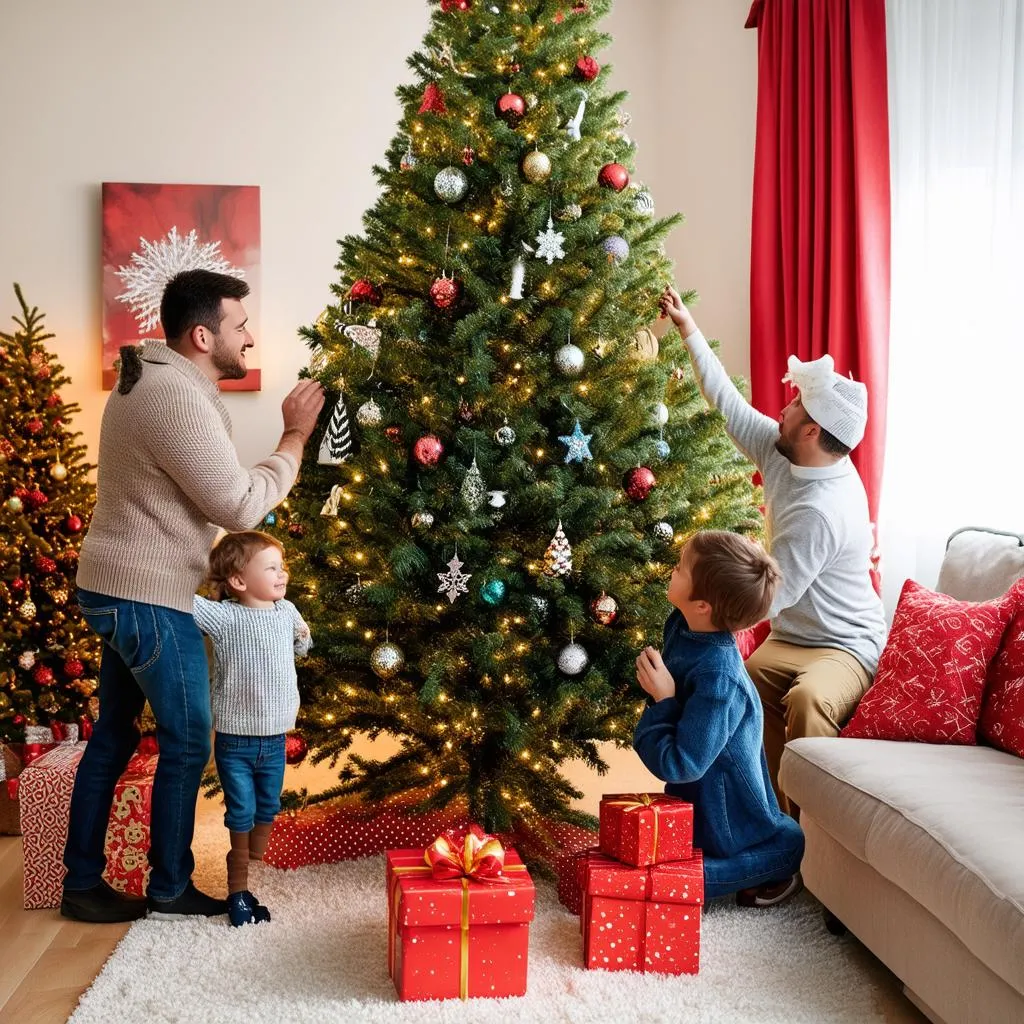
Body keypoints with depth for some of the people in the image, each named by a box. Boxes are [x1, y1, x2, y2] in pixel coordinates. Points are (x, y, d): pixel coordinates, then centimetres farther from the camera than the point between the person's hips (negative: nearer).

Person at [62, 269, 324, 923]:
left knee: (115, 735, 15)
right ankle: (170, 889, 17)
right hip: (149, 598, -10)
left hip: (118, 588, 10)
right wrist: (297, 436, -11)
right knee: (189, 741, 3)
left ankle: (83, 883, 24)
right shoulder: (179, 398, -22)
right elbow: (242, 507, -20)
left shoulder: (150, 380, 12)